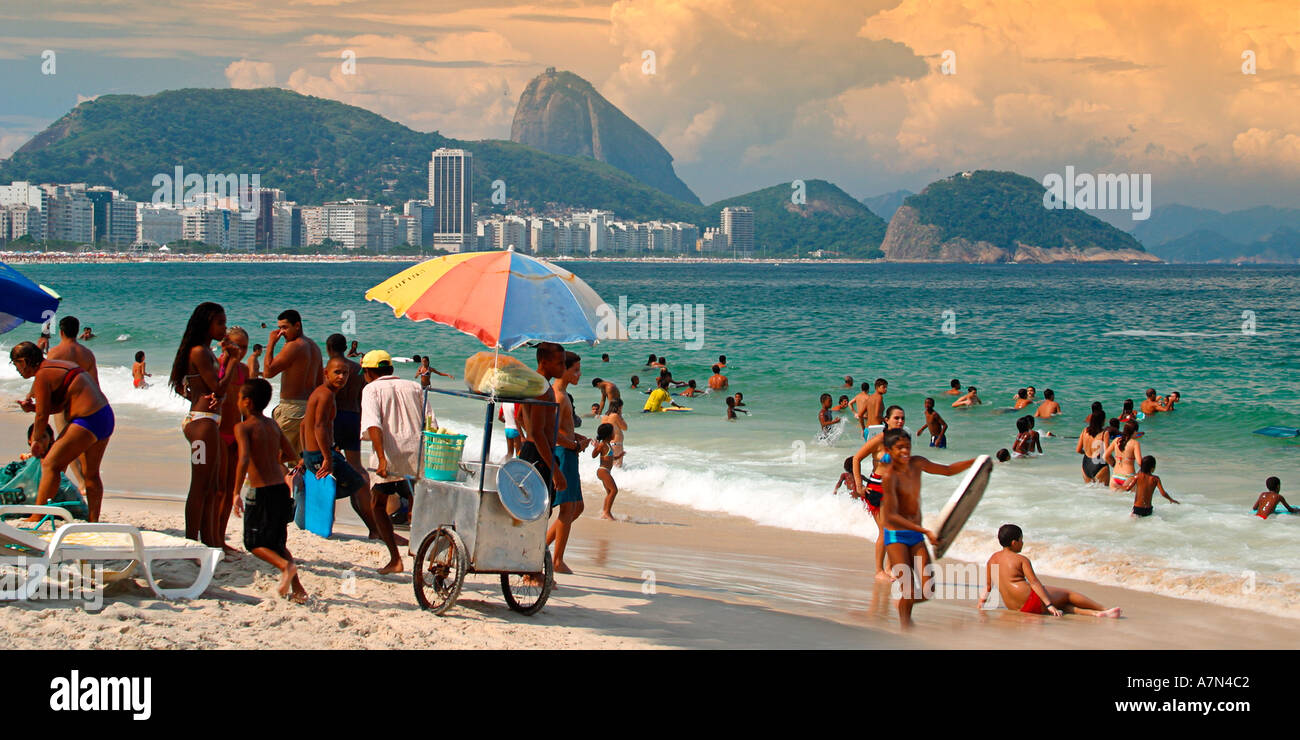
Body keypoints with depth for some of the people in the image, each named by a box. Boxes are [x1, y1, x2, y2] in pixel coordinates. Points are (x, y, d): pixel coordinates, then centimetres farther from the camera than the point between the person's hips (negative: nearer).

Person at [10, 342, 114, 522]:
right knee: (90, 474, 15)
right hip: (106, 415, 10)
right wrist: (33, 407, 11)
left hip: (88, 421, -10)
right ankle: (93, 522, 17)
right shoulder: (59, 365, 19)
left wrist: (36, 440, 8)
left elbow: (42, 416, -8)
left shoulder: (42, 376, -10)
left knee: (50, 465, -4)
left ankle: (37, 519, -5)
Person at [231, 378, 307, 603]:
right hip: (282, 489, 6)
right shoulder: (272, 424, 11)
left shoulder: (243, 427, -8)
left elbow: (244, 460, -22)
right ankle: (297, 590, 10)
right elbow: (292, 455, 17)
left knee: (253, 542, 8)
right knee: (277, 543, 18)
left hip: (261, 492, -6)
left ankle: (286, 565, -17)